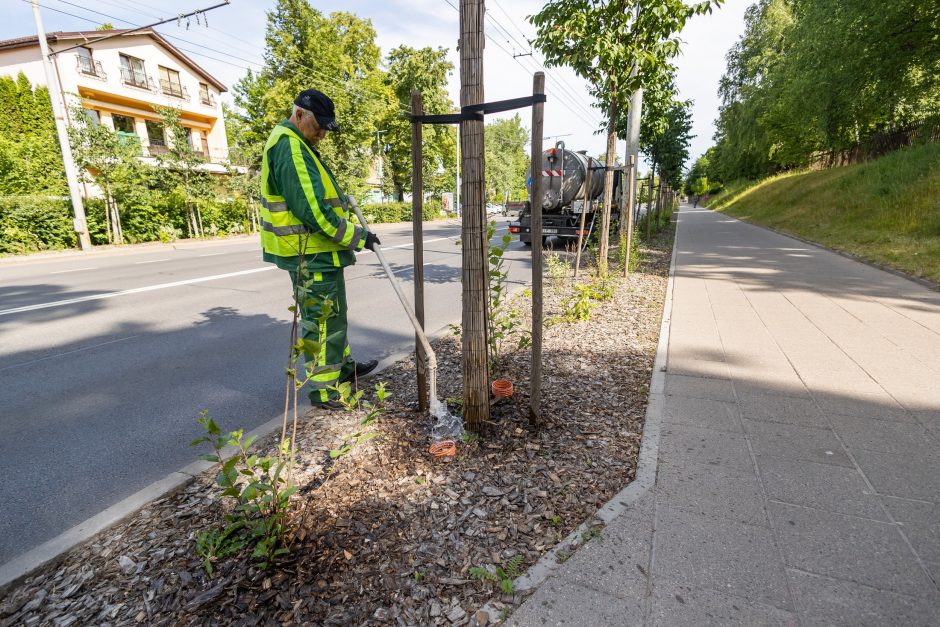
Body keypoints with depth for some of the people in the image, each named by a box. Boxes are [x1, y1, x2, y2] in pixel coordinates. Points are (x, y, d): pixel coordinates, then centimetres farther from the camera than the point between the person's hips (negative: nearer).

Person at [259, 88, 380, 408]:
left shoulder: (296, 145, 18)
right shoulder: (289, 146, -18)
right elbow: (312, 209, -24)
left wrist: (340, 198, 15)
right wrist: (357, 237, -18)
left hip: (313, 251, 11)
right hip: (310, 253, -11)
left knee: (331, 315, 21)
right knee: (322, 320, -2)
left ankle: (342, 366, 37)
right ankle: (324, 390, 11)